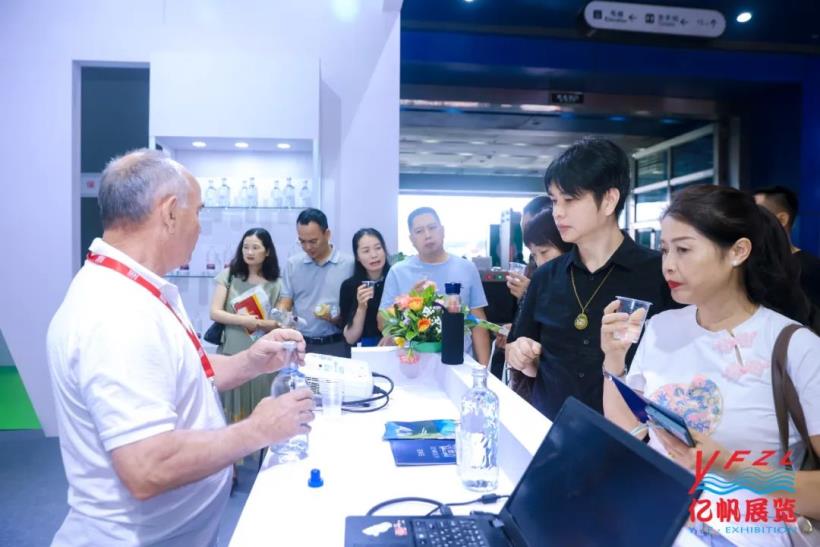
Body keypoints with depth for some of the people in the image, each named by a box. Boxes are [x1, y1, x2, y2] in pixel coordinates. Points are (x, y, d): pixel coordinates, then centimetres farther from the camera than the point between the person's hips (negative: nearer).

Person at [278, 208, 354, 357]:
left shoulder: (349, 264, -3)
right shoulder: (293, 264, 7)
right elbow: (285, 303, 5)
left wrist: (337, 319, -18)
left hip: (336, 345, -2)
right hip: (300, 344, 2)